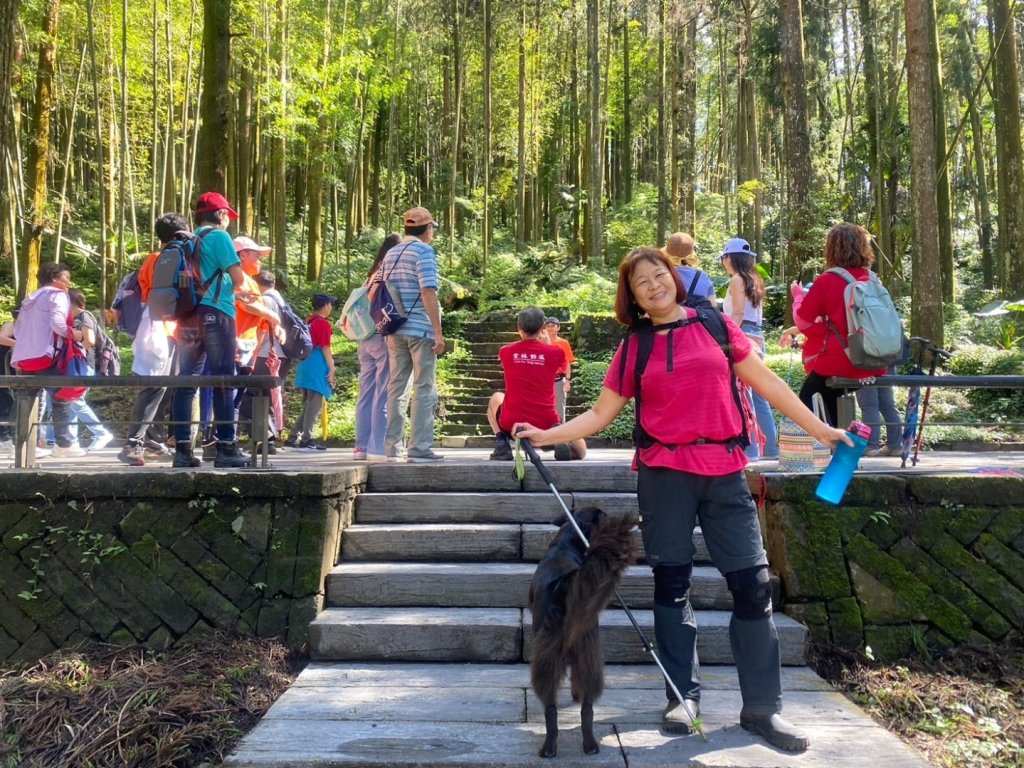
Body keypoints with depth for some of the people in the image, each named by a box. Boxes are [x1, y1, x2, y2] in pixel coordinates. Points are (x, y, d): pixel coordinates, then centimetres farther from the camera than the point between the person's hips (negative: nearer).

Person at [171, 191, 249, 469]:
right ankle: (226, 448, -5)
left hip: (188, 316, 7)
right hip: (215, 313, -7)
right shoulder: (219, 236, -2)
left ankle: (182, 449, 5)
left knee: (186, 382, 5)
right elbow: (238, 277, -8)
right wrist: (234, 284, 13)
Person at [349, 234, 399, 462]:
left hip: (366, 338, 8)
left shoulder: (373, 274, 17)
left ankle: (361, 446, 12)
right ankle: (378, 447, -6)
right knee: (383, 395, -6)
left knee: (366, 394, 9)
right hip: (384, 337, -8)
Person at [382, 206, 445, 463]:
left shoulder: (391, 254, 17)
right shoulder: (424, 251, -6)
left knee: (396, 387, 8)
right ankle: (420, 448, -5)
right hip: (420, 329, -7)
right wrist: (438, 332, -15)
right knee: (424, 389, -3)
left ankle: (393, 447, 9)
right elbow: (428, 292, -14)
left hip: (395, 330, 7)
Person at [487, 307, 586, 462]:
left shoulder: (505, 352, 1)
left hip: (511, 424, 1)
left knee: (495, 398, 33)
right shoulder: (555, 352, -2)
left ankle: (502, 445, 10)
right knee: (580, 450, 25)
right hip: (547, 424, -1)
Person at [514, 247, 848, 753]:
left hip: (723, 473, 0)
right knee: (672, 584, 6)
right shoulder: (635, 347, 5)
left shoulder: (715, 325, 6)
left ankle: (762, 707, 12)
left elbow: (766, 382, 10)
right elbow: (601, 414, 5)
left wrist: (819, 429, 11)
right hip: (664, 474, 0)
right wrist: (546, 435, -7)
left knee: (752, 584, -1)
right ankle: (684, 695, 21)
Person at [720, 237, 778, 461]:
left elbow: (739, 313, -14)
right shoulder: (755, 281, 19)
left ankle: (750, 448, -10)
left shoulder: (737, 280, -5)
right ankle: (770, 448, 15)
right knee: (758, 395, 12)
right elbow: (755, 315, 17)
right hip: (757, 338, 9)